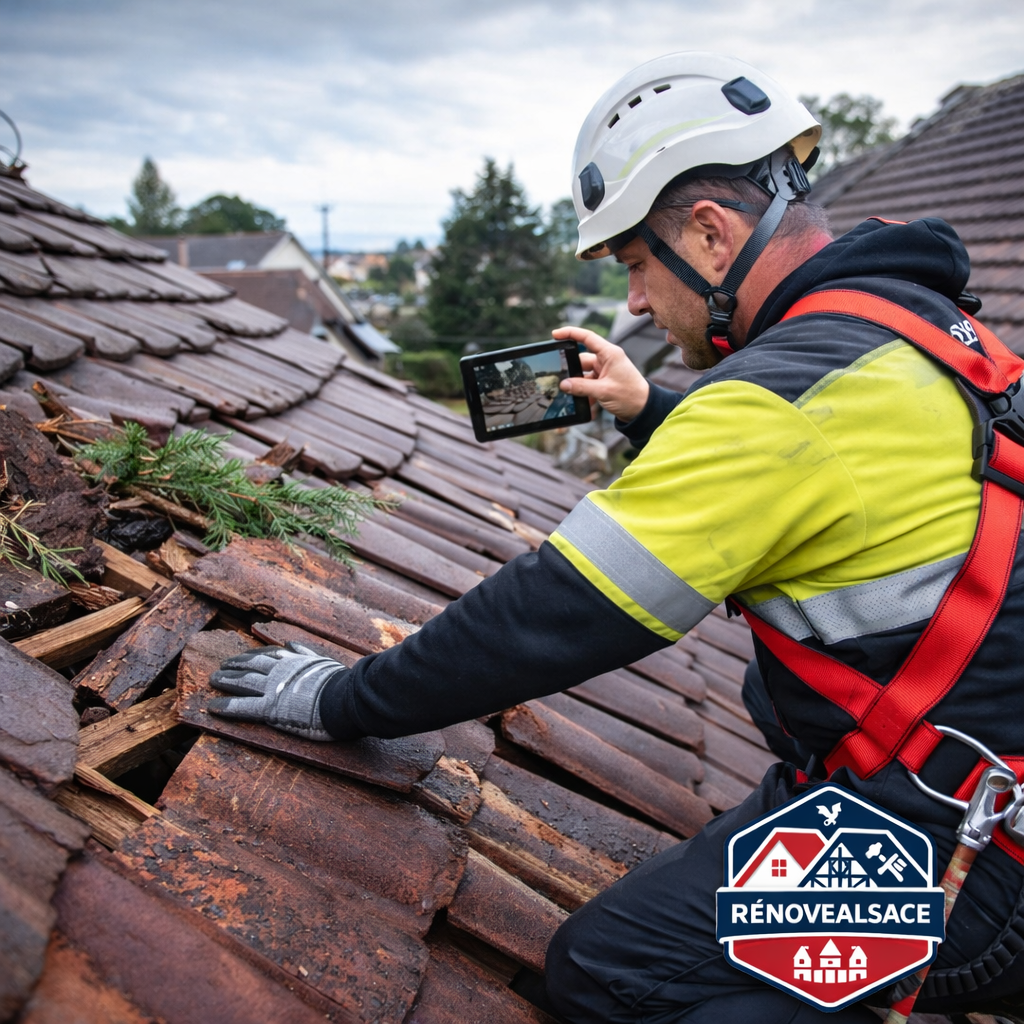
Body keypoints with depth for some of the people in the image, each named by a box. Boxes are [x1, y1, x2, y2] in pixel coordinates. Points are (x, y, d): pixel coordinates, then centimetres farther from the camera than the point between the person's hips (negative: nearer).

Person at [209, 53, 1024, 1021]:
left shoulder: (785, 389, -25)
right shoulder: (904, 311, 5)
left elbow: (557, 613, -23)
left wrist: (342, 700, -11)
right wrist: (652, 414, 18)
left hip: (937, 828, -9)